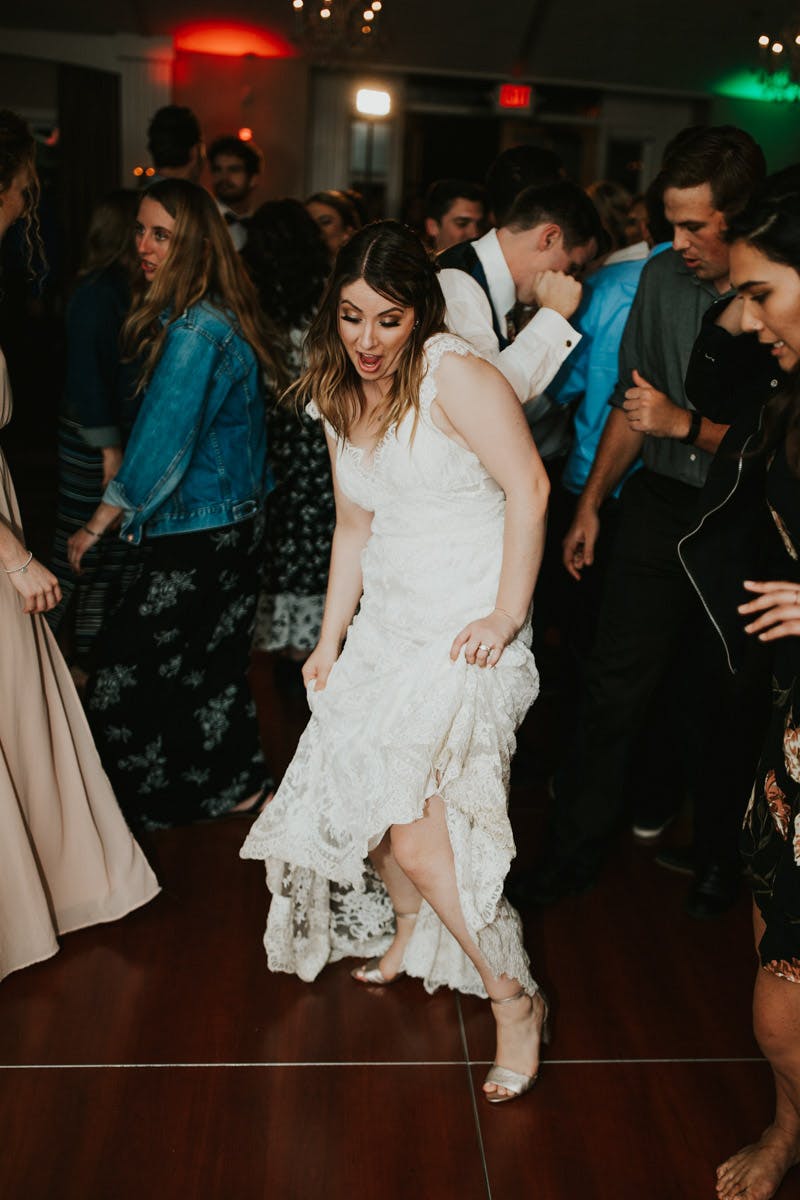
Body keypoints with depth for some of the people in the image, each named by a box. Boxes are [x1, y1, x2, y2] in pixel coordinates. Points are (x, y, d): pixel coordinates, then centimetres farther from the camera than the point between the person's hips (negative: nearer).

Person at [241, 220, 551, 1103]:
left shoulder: (452, 375, -14)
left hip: (467, 629, -7)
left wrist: (508, 615, -16)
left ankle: (513, 996, 9)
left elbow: (529, 487, -16)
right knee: (365, 788, 14)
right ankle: (408, 933, 43)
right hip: (388, 622, 8)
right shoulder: (341, 398, 10)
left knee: (415, 825, -11)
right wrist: (330, 639, 12)